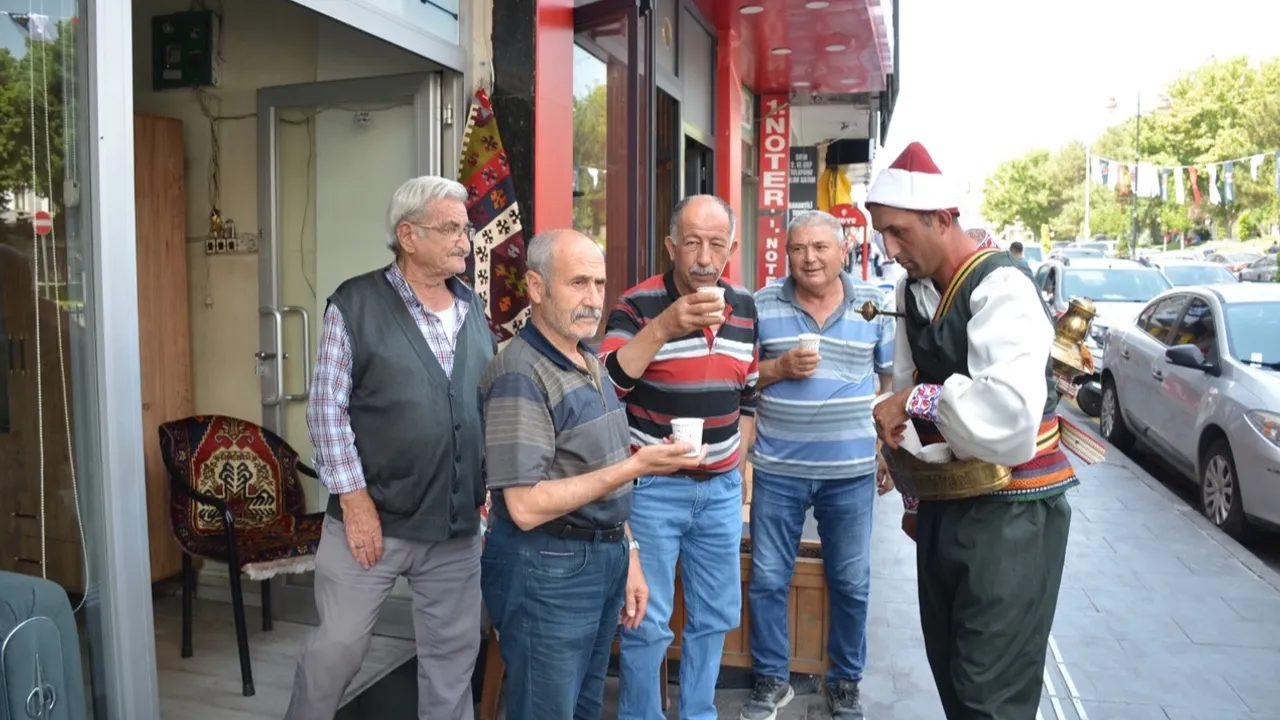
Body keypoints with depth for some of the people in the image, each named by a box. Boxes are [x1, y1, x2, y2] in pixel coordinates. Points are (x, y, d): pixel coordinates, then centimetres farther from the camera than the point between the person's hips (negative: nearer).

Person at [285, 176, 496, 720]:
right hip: (372, 515, -4)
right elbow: (326, 408, -9)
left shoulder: (473, 309, 8)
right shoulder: (355, 304, -7)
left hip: (458, 523, 5)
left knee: (454, 652, 14)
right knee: (336, 648, 7)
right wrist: (355, 500, -13)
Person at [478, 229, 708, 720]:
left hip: (604, 559, 9)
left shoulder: (590, 364, 9)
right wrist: (636, 466, -24)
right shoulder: (520, 375, -20)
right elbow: (526, 507, -25)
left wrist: (628, 556, 13)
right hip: (547, 570, -8)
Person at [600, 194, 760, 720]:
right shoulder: (638, 304, -11)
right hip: (653, 486, -5)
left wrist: (738, 462, 10)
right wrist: (663, 327, -33)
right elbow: (608, 382, -24)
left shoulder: (745, 307, 5)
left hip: (721, 487, 5)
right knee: (647, 622, 3)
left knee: (717, 615, 16)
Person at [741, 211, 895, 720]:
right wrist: (778, 367, -16)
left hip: (851, 472, 1)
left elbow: (891, 383, 8)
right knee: (767, 578, 9)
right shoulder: (762, 305, -2)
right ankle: (771, 679, 28)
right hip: (777, 470, 0)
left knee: (851, 583, 12)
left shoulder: (875, 306, 1)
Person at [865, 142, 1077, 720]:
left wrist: (917, 400, -21)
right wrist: (916, 495, 19)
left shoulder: (999, 288, -19)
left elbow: (1012, 416, -33)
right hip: (943, 505, 8)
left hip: (1009, 513, -8)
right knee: (950, 671, 20)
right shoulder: (914, 288, 7)